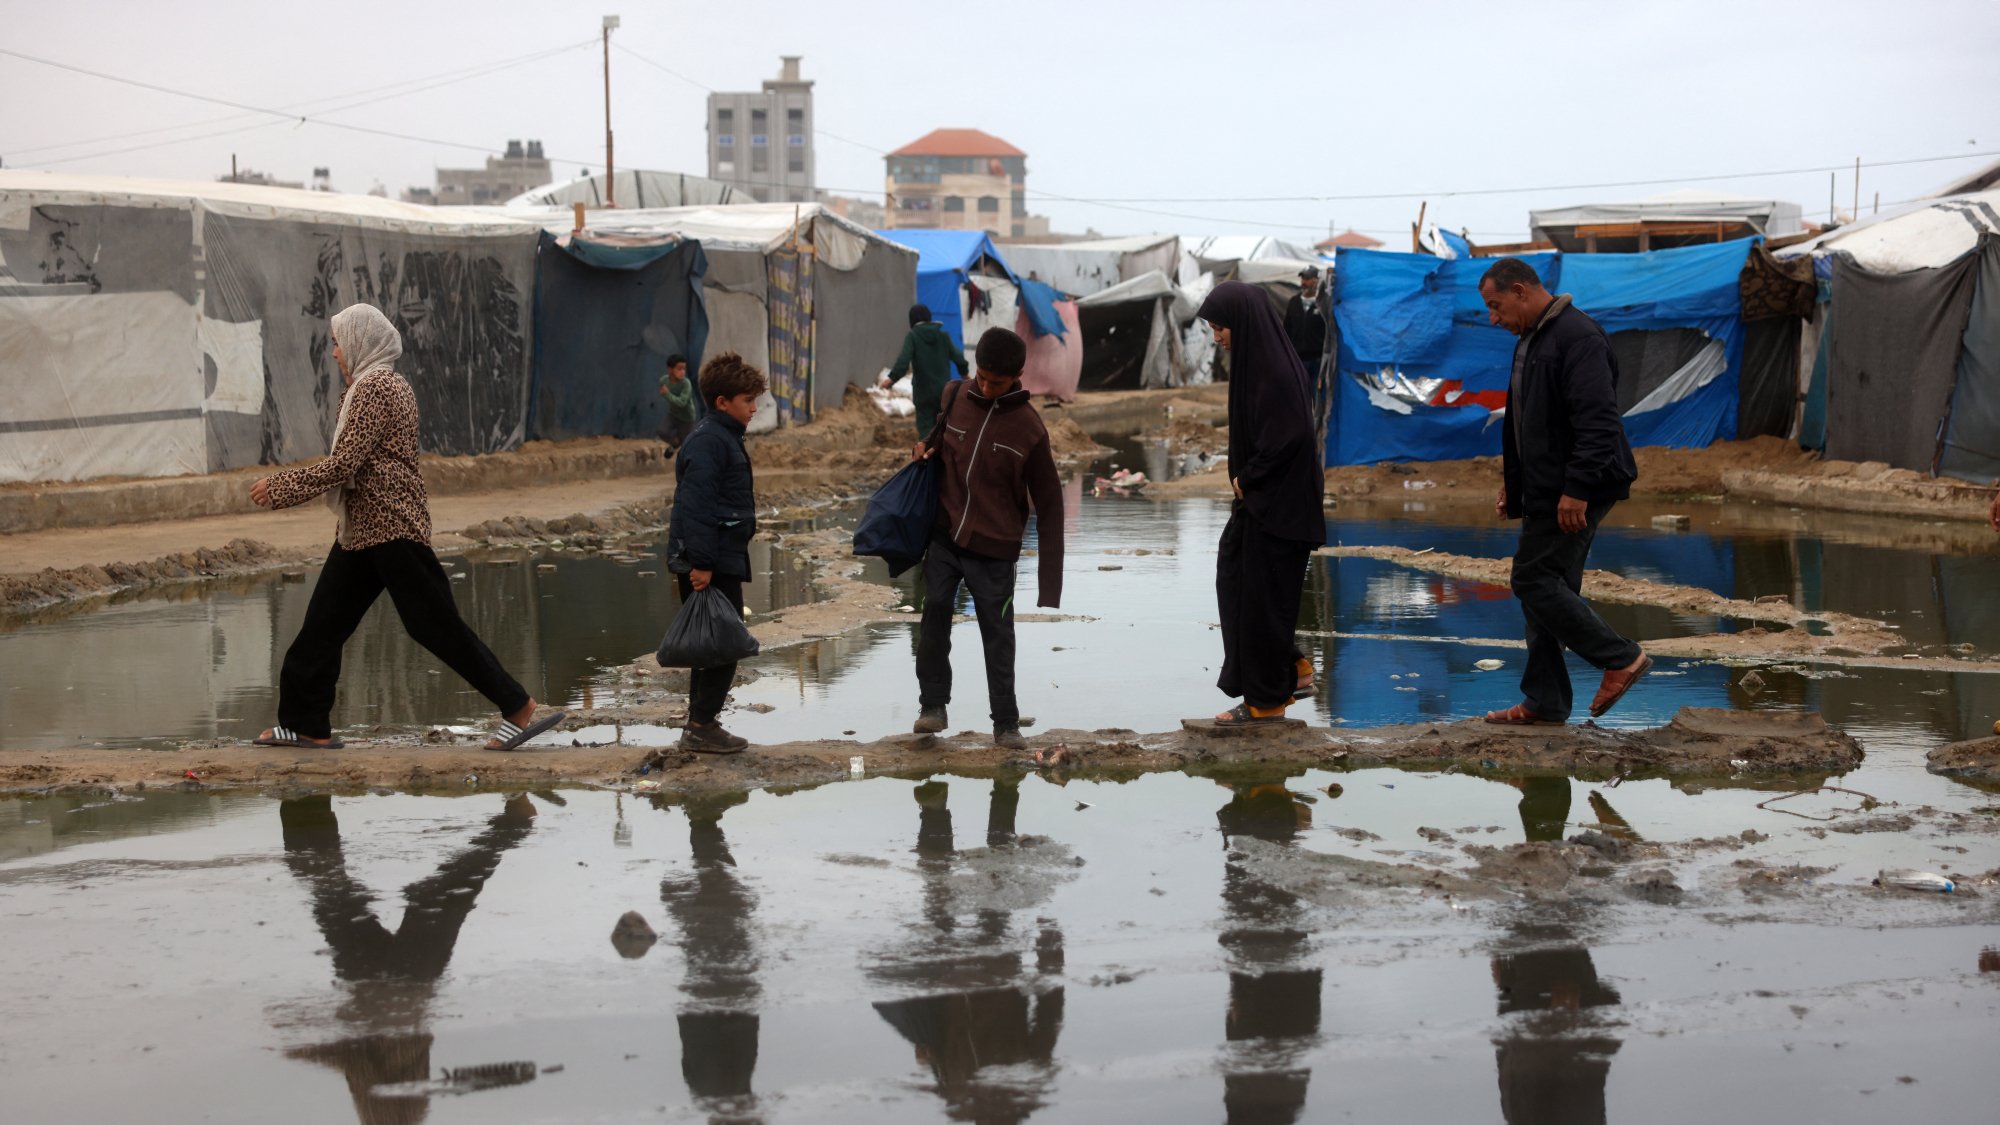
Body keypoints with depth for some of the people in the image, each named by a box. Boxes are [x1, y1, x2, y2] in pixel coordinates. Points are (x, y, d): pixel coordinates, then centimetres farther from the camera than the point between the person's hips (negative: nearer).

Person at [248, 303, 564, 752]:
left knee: (434, 623, -7)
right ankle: (306, 724, 17)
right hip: (363, 530, 11)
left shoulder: (374, 388, -15)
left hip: (391, 529, -11)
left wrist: (279, 486, -13)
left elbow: (344, 464, -20)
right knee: (323, 624, 10)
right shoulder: (388, 385, 17)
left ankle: (520, 708, -2)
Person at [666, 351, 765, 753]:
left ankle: (700, 723, 21)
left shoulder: (725, 438, 17)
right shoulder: (708, 441, -16)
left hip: (721, 562, 11)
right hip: (710, 565, -11)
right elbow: (695, 504, -23)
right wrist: (701, 563, -26)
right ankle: (701, 726, -2)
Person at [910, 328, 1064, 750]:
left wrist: (1051, 583, -10)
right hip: (944, 537, 3)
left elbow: (1049, 505, -6)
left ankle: (1006, 724, 12)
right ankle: (932, 706, 7)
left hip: (994, 550, -3)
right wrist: (927, 445, -2)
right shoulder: (958, 397, 0)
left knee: (998, 636, 2)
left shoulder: (1029, 429, -10)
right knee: (935, 613, -6)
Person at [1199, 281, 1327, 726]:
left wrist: (1246, 478, -15)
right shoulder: (1258, 360, 10)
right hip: (1258, 497, 10)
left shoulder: (1274, 370, -20)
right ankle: (1292, 670, 23)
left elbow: (1290, 436, -27)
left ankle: (1267, 701, 10)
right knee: (1234, 581, 15)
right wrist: (1245, 479, 6)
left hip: (1276, 502, -10)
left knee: (1262, 595, 0)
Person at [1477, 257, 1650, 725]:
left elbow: (1597, 422, -24)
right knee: (1547, 587, 10)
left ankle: (1620, 658, -1)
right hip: (1547, 492, 10)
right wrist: (1512, 484, 23)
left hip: (1574, 493, -10)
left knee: (1535, 581, -10)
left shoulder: (1578, 336, -17)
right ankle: (1544, 702, 15)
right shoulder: (1531, 341, 17)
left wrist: (1577, 489, -27)